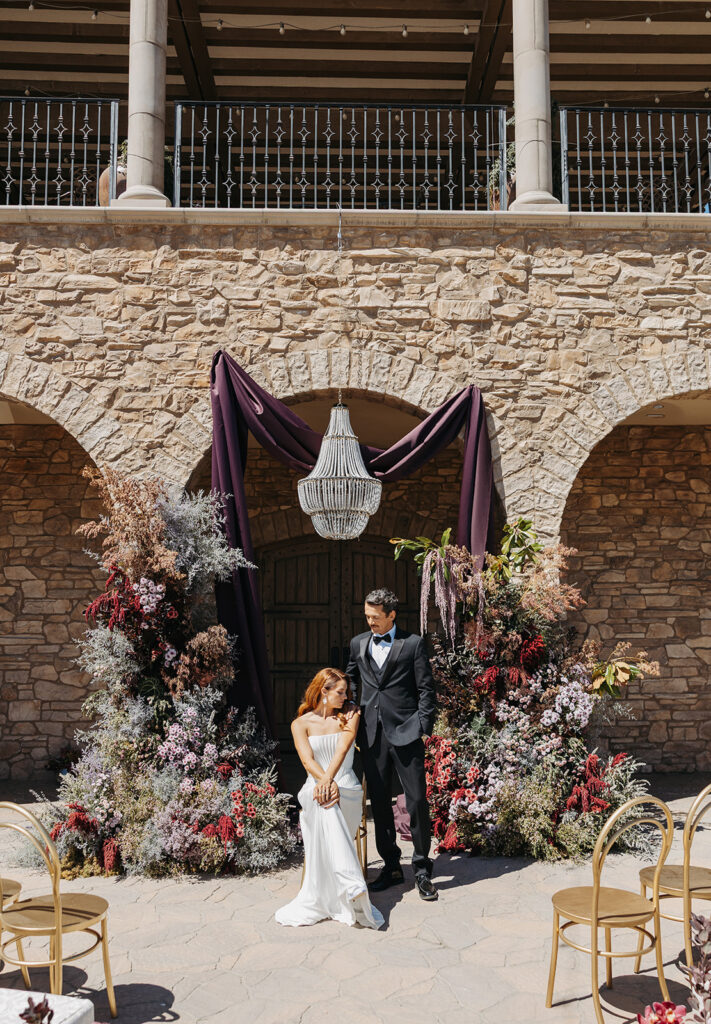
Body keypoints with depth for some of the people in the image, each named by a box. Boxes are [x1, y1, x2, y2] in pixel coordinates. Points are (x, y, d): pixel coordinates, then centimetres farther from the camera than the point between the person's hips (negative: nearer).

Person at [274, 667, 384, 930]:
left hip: (347, 789, 0)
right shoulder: (301, 724, 8)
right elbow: (307, 759, -8)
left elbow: (343, 747, -9)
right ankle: (352, 887, -50)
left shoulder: (350, 714, 10)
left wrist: (328, 780, -27)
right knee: (325, 807, -38)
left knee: (327, 807, -35)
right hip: (317, 785, 0)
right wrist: (326, 782, -30)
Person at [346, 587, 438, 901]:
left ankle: (422, 870, 12)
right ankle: (391, 867, 22)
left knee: (417, 800, -2)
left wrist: (424, 728, -7)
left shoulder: (413, 644, 0)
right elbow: (349, 682, 22)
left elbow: (426, 689, -1)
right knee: (379, 802, 9)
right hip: (372, 733, 4)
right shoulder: (358, 644, 12)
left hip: (405, 733, -4)